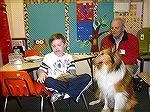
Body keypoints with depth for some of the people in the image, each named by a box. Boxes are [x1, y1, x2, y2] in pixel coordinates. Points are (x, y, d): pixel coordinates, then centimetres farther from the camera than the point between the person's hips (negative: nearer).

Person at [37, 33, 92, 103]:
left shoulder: (68, 57, 17)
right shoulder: (48, 57, 11)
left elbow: (73, 71, 8)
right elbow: (41, 70, 4)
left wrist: (69, 74, -16)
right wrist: (42, 74, -21)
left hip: (68, 81, 3)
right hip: (56, 83, -2)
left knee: (87, 77, -21)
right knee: (47, 81, -38)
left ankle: (61, 94, -28)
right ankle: (72, 93, -24)